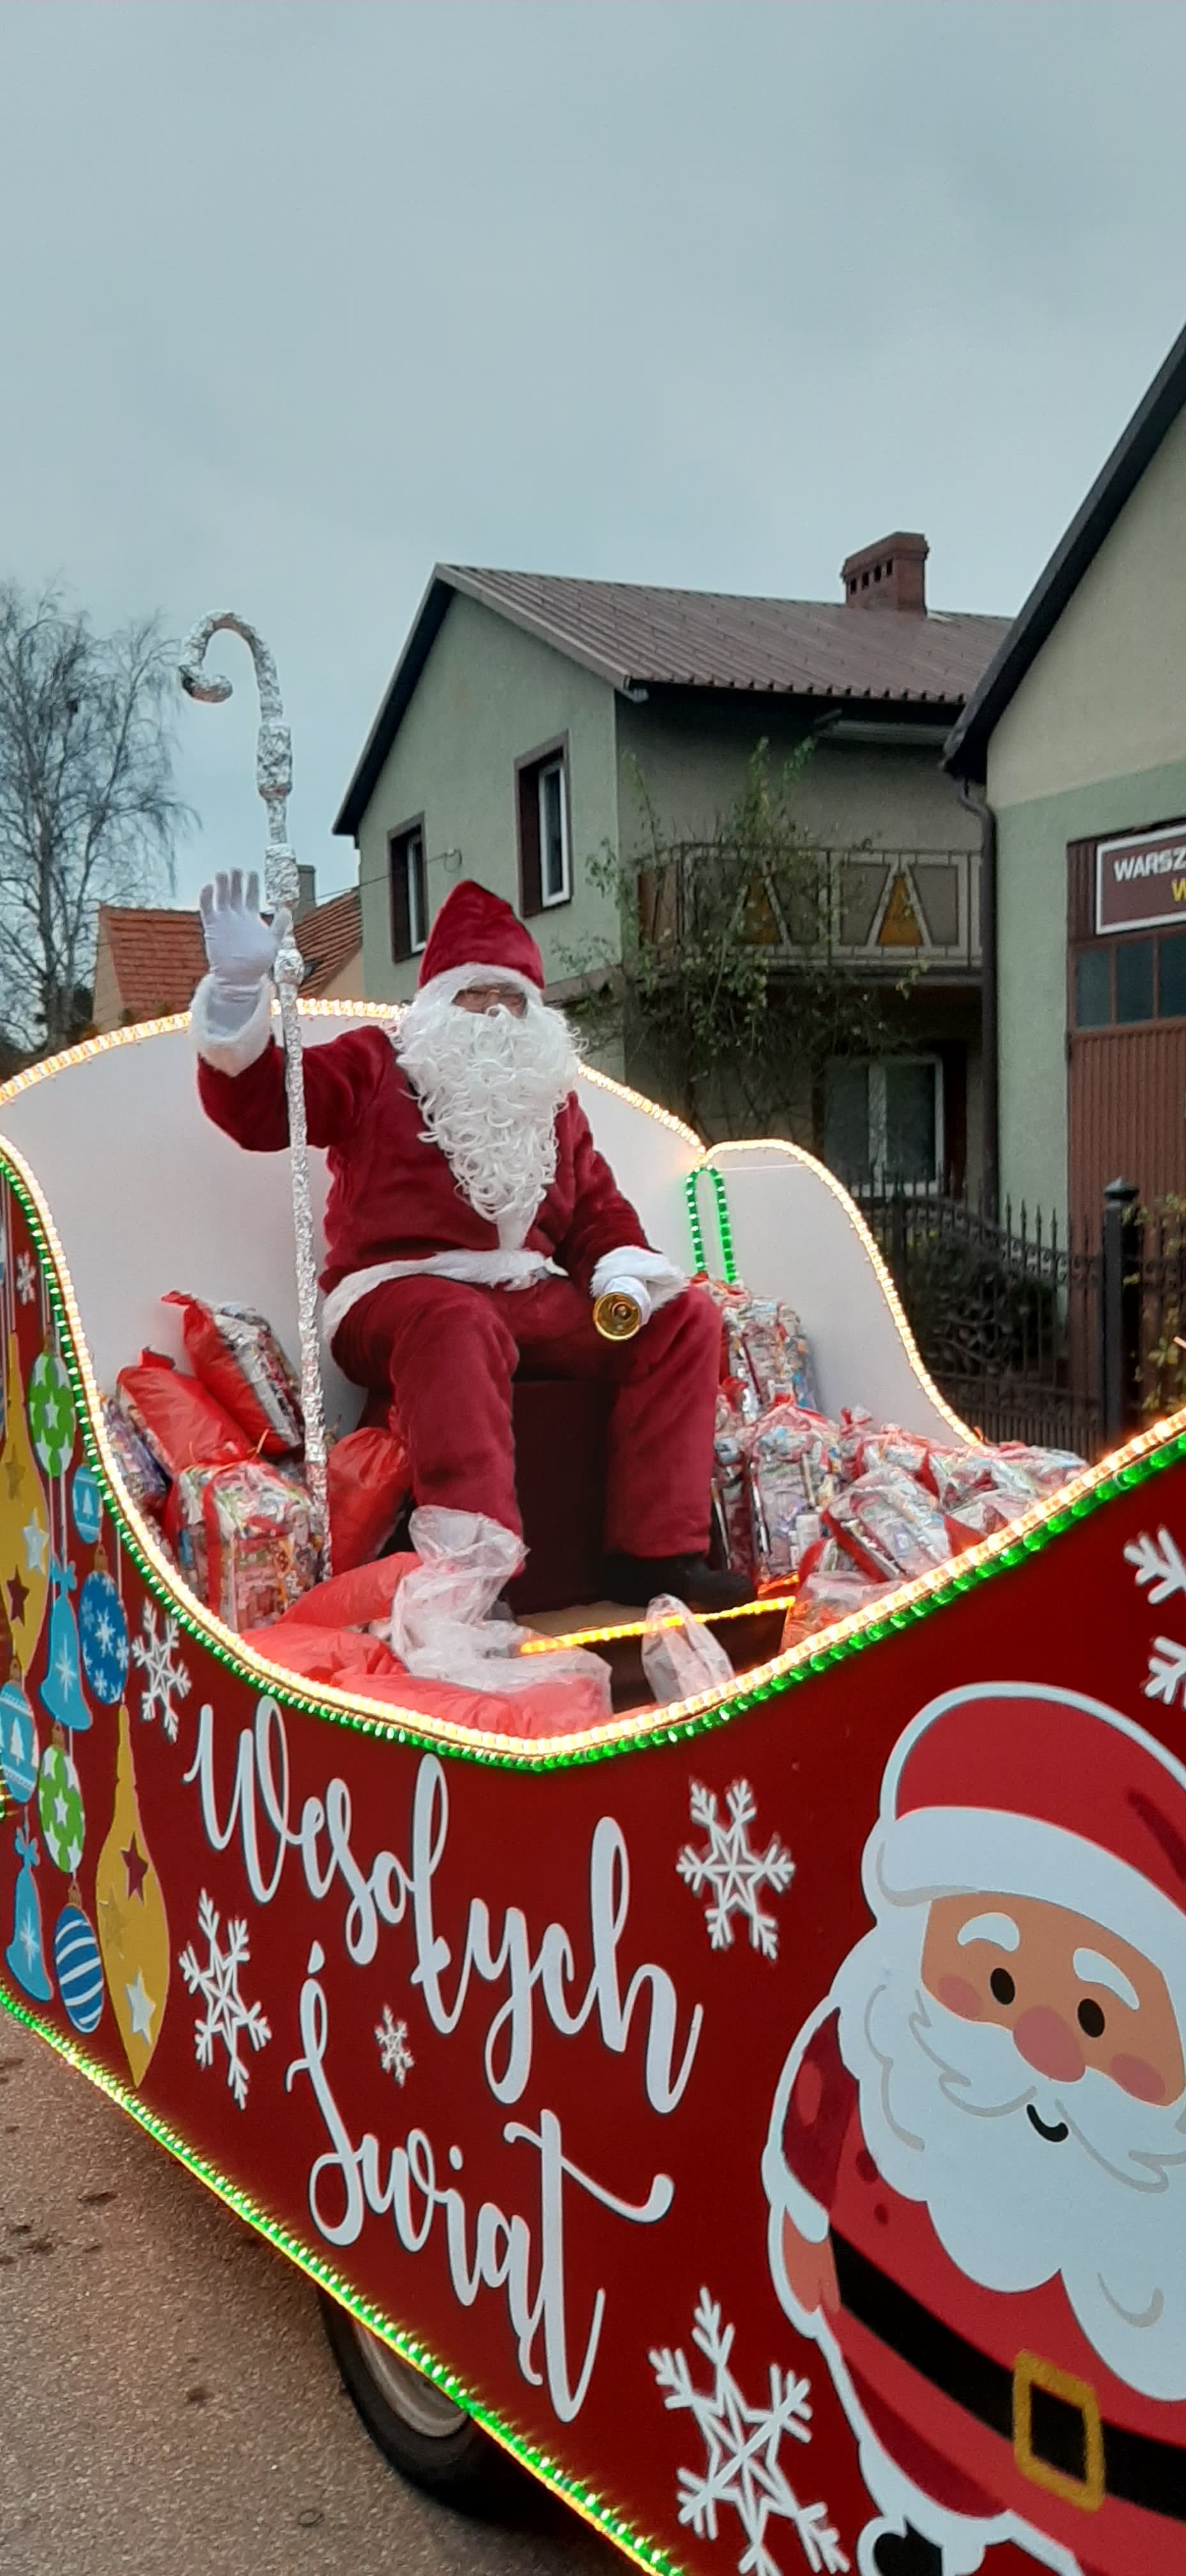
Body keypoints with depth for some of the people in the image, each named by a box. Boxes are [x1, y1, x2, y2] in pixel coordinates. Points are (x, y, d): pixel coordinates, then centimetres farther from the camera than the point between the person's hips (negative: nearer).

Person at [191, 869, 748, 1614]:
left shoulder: (551, 1097, 24)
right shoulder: (376, 1064, 9)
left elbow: (596, 1206, 23)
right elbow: (258, 1107, -5)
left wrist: (623, 1268, -1)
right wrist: (241, 989, -20)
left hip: (532, 1300, 6)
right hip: (400, 1292, -6)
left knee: (684, 1319, -8)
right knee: (461, 1325, -42)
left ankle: (656, 1552, -13)